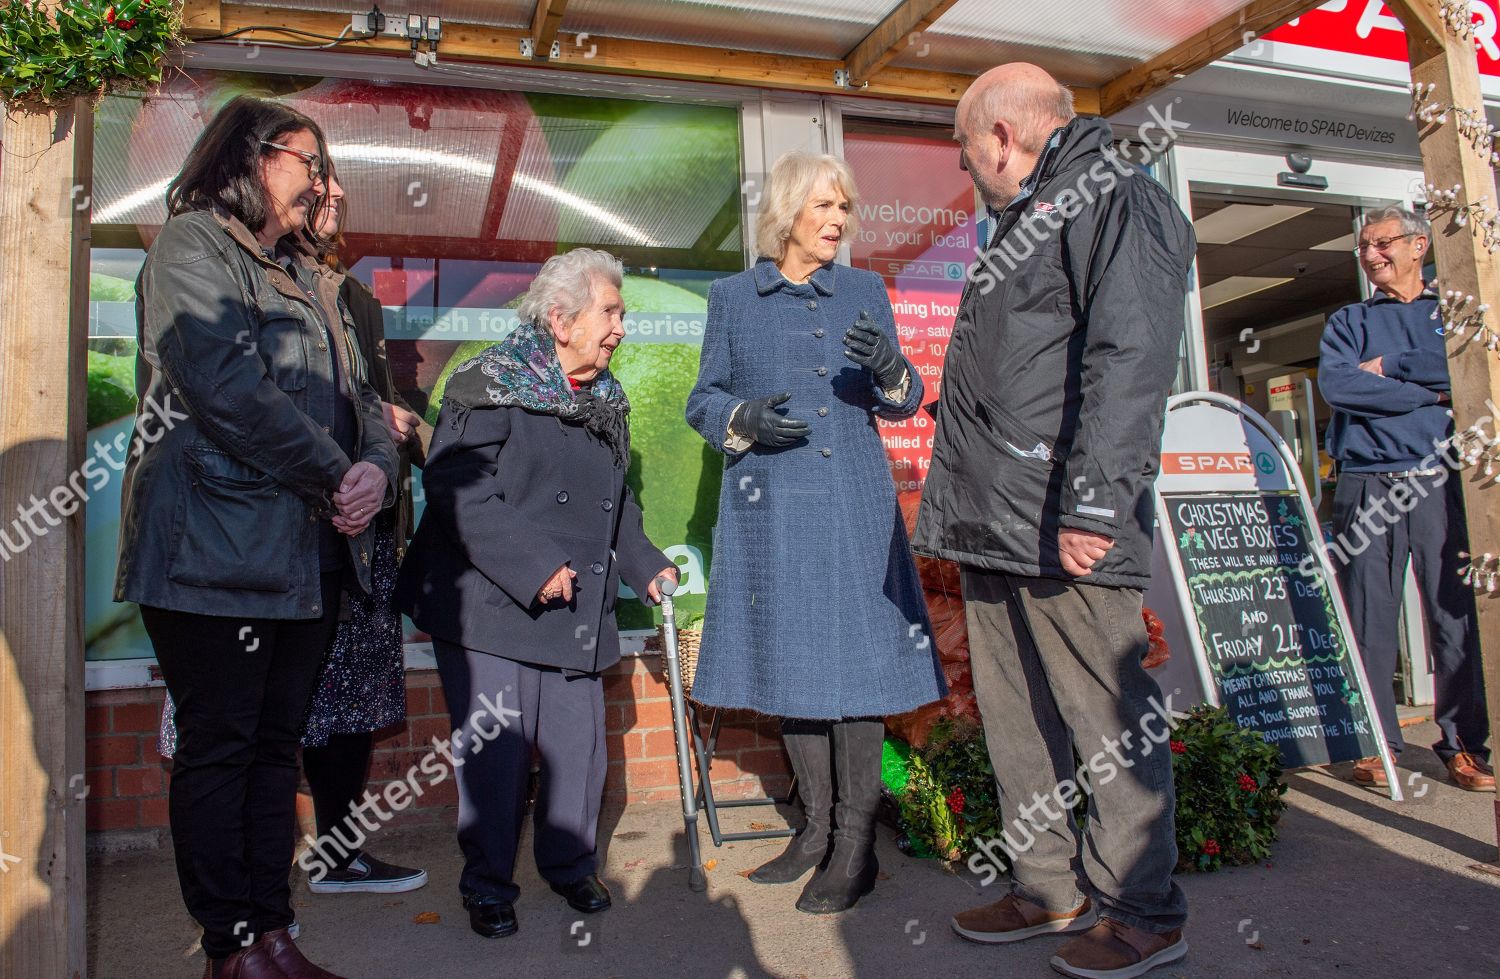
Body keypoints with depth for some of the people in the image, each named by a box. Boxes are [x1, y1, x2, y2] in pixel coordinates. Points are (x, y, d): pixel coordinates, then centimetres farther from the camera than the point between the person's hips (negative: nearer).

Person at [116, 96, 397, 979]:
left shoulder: (310, 277, 21)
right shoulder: (191, 243, -3)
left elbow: (359, 393, 15)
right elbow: (227, 385, -18)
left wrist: (377, 467, -7)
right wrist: (335, 477, -15)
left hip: (309, 553, 8)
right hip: (218, 548, -7)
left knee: (277, 741, 11)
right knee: (219, 746, 1)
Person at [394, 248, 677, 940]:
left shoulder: (605, 398, 13)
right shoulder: (492, 385, -11)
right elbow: (455, 487, -20)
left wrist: (643, 563, 11)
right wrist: (531, 565, -24)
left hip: (575, 617, 6)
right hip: (489, 610, -6)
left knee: (579, 747, 10)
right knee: (495, 753, 1)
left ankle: (569, 864, 32)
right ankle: (487, 884, 22)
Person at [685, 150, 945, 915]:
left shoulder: (866, 292, 11)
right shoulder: (732, 298, 9)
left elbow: (904, 401, 10)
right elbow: (702, 402, 9)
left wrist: (890, 370, -13)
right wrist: (744, 419, -12)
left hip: (855, 500, 0)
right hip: (771, 504, 0)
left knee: (857, 653, -3)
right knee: (788, 659, 4)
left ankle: (857, 842, 6)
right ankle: (816, 827, 18)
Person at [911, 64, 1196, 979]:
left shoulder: (1114, 199, -4)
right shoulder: (1026, 224, 26)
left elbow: (1133, 358, -17)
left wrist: (1092, 502, -24)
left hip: (1062, 527, -10)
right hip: (992, 525, 10)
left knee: (1107, 716, -1)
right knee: (1014, 717, 13)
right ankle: (1050, 888, 26)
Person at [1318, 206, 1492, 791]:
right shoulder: (1347, 322, 17)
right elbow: (1335, 385, -4)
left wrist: (1388, 367, -2)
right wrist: (1431, 392, -3)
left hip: (1441, 478, 0)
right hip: (1365, 482, 0)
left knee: (1457, 609, -2)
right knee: (1368, 616, -1)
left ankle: (1465, 743, 8)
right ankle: (1373, 741, 8)